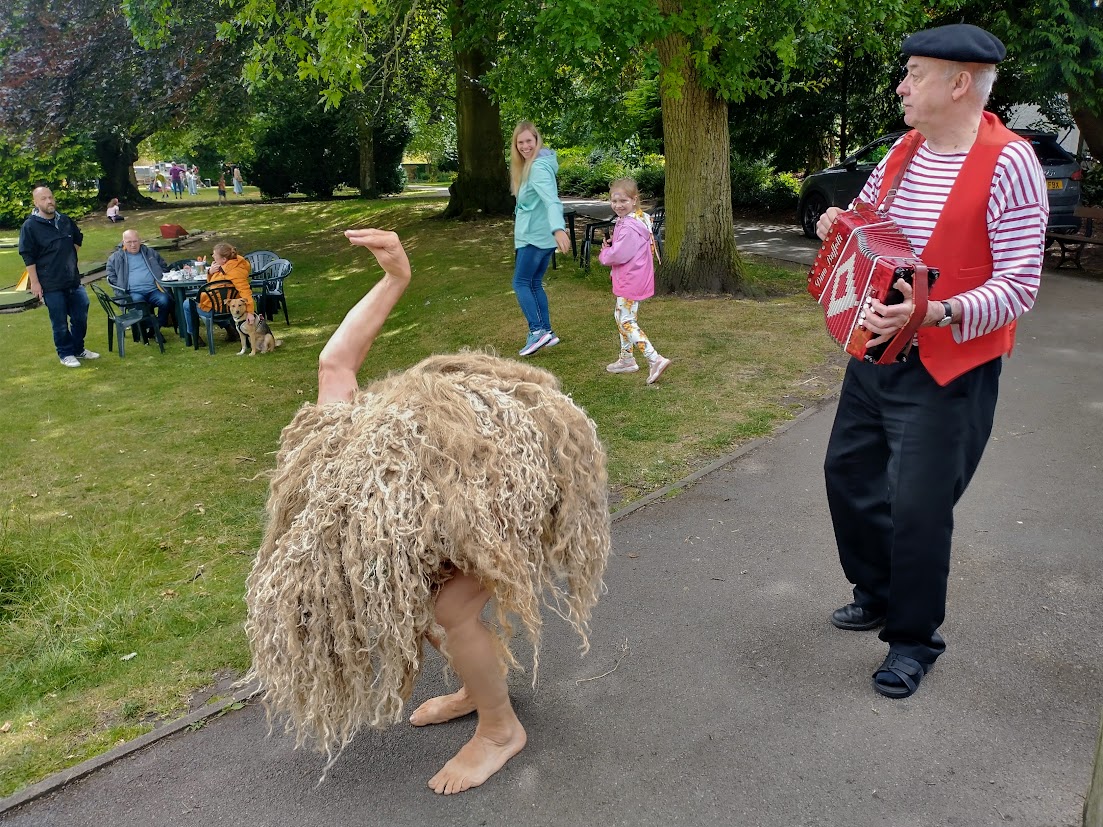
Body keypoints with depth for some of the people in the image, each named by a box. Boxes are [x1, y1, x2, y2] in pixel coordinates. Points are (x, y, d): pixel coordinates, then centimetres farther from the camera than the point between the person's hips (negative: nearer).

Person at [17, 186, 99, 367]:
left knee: (81, 317, 12)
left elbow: (78, 239, 26)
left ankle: (78, 349, 29)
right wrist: (34, 282, -13)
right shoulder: (30, 226, -9)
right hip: (51, 285, -5)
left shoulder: (65, 220, 6)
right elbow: (28, 257, -10)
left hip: (73, 280, 6)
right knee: (60, 322, 2)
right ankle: (66, 354, 17)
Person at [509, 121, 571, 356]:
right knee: (535, 283, 14)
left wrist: (559, 229, -46)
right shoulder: (528, 165, 12)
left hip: (535, 236, -10)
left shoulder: (539, 167, -19)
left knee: (520, 283, -4)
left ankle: (537, 330, -7)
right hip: (542, 235, 10)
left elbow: (551, 200, -33)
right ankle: (547, 332, 17)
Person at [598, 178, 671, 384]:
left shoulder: (629, 226, -24)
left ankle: (656, 359, -12)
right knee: (621, 317, 20)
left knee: (627, 322, -8)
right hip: (631, 279, 11)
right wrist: (611, 245, -1)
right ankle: (626, 359, 31)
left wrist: (604, 254, -6)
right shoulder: (638, 219, 9)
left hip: (631, 281, -11)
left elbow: (619, 255, -25)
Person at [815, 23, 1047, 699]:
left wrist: (936, 313, -36)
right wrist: (840, 225, 1)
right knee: (849, 471, 17)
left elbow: (1019, 285, -21)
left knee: (917, 505, -3)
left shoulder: (1009, 162, -17)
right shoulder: (905, 149, 6)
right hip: (876, 353, 8)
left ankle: (915, 638, 20)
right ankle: (878, 594, 40)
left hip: (949, 369, -8)